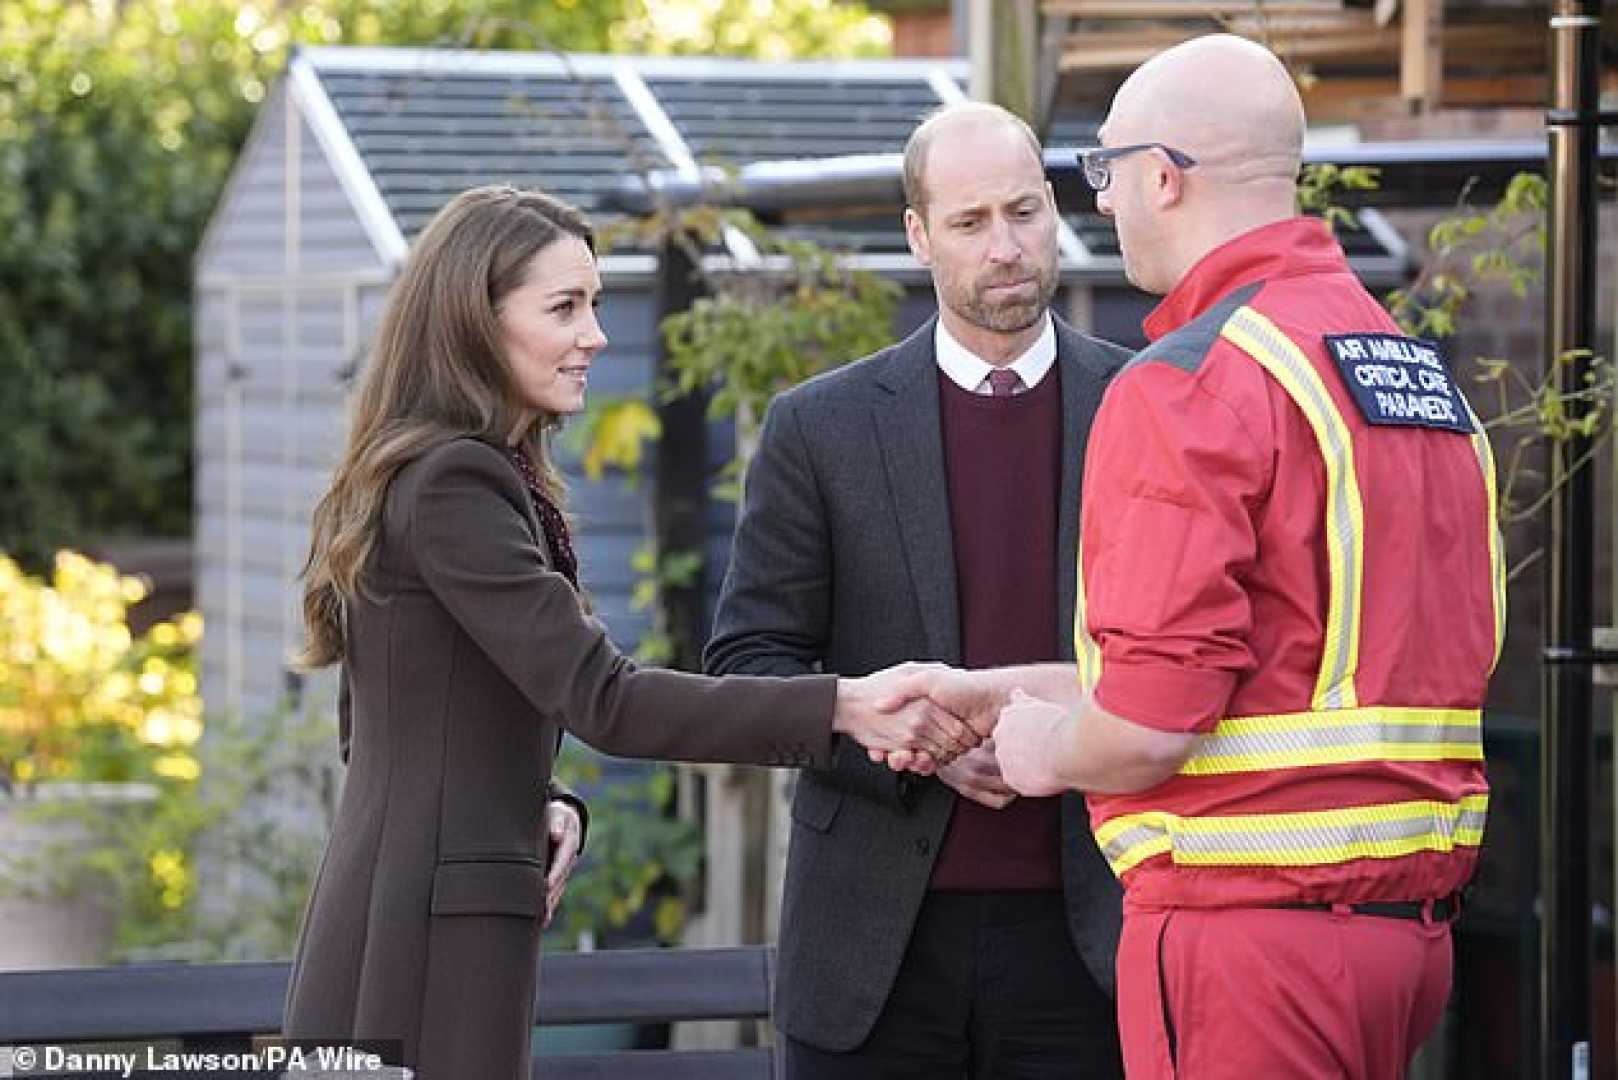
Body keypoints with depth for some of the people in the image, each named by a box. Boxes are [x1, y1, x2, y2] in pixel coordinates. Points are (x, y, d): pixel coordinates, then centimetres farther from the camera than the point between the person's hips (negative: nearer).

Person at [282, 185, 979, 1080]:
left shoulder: (454, 476, 17)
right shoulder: (452, 484, -14)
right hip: (432, 941, -10)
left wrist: (540, 810, 4)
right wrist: (843, 707, -26)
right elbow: (602, 698, -23)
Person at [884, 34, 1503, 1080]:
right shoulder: (1424, 371, 14)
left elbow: (1151, 723, -20)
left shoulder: (1190, 383, -13)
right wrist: (1002, 690, 26)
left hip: (1253, 923, -8)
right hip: (1411, 920, 9)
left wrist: (1051, 749, 3)